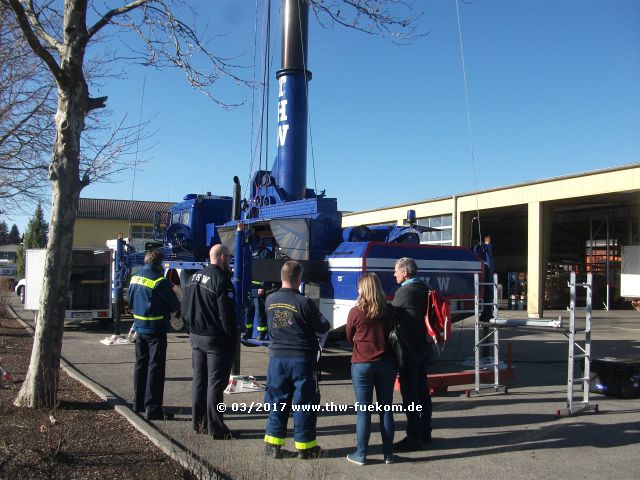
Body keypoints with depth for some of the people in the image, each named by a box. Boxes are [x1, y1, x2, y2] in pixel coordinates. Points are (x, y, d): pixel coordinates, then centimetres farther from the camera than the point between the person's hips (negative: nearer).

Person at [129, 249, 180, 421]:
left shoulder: (134, 279, 5)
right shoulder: (160, 282, -18)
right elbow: (175, 305, -11)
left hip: (139, 328, 7)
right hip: (156, 330, -7)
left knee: (141, 365, 18)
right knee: (155, 368, -3)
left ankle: (138, 403, 27)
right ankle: (153, 408, -3)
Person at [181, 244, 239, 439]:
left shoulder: (193, 278, 10)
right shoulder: (221, 280, -17)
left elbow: (185, 310, 15)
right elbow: (226, 313, -19)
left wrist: (192, 331, 19)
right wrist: (233, 336, -9)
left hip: (196, 337, 8)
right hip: (216, 339, -8)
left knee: (199, 380, 15)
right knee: (215, 383, -2)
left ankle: (198, 422, 23)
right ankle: (216, 428, 2)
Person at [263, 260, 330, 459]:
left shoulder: (270, 300, -1)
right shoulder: (304, 302, -17)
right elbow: (322, 327, -8)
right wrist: (322, 318, 15)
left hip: (277, 358, 4)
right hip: (302, 359, -4)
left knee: (277, 402, 13)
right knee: (304, 402, 7)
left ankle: (273, 444, 18)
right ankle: (305, 446, 16)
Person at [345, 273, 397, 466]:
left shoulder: (355, 312, -11)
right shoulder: (388, 311, -3)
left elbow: (349, 337, 3)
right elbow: (392, 335, 8)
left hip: (362, 365, -3)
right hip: (386, 363, 3)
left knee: (363, 411, 5)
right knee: (386, 409, 10)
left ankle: (361, 454, 11)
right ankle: (388, 453, 18)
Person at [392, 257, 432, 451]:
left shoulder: (404, 291, -17)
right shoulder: (425, 289, 10)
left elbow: (392, 316, -12)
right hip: (423, 346, 9)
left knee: (409, 393, -4)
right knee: (422, 391, 16)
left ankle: (414, 437, 0)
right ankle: (425, 433, 25)